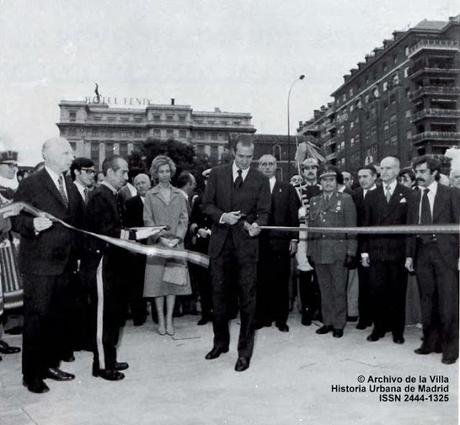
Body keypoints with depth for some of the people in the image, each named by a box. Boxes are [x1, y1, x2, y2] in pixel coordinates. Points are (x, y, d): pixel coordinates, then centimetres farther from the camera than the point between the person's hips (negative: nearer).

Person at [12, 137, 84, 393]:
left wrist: (78, 254, 10)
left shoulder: (71, 187, 13)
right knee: (37, 319, 0)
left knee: (59, 318, 13)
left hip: (65, 263, 7)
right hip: (39, 264, -6)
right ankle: (32, 374, 12)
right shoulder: (30, 185, -7)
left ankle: (51, 364, 28)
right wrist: (34, 224, -31)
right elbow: (16, 220, -10)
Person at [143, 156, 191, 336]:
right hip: (157, 245, -1)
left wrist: (177, 238, -10)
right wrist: (160, 238, -12)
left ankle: (169, 320, 9)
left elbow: (184, 219, 5)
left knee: (174, 281, 2)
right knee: (158, 281, 1)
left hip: (176, 244, 2)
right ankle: (161, 320, 9)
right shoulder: (150, 195, 4)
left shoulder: (179, 195, 9)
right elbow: (147, 220, -1)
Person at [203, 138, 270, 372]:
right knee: (219, 293, 12)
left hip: (246, 243, -2)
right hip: (220, 241, 2)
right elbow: (207, 204, 6)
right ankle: (220, 342, 30)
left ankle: (245, 351, 10)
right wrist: (222, 216, -13)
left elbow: (263, 211, 2)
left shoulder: (260, 180, 3)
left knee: (247, 297, -1)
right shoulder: (217, 174, 6)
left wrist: (257, 225, -20)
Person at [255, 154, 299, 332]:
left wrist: (294, 239, 1)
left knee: (281, 282, 3)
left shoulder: (287, 189, 10)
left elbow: (294, 216, 7)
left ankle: (281, 319, 14)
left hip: (281, 243, 0)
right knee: (261, 281, 1)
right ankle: (262, 317, 13)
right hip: (259, 242, 0)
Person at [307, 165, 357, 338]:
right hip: (319, 253, 4)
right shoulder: (314, 201, 12)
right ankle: (327, 322, 22)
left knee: (339, 290, 3)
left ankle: (339, 324, 14)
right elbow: (311, 227, 13)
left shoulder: (345, 199, 0)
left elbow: (351, 227, -3)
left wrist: (351, 252, -9)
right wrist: (310, 251, 8)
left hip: (338, 252, -4)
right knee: (325, 289, 11)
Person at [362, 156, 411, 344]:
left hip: (398, 253, -2)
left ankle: (397, 330, 20)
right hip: (376, 253, 2)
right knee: (377, 292, 4)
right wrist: (364, 251, 4)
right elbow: (366, 224, 9)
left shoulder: (407, 194, 2)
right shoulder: (371, 195, 10)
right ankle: (379, 328, 18)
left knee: (397, 293, 6)